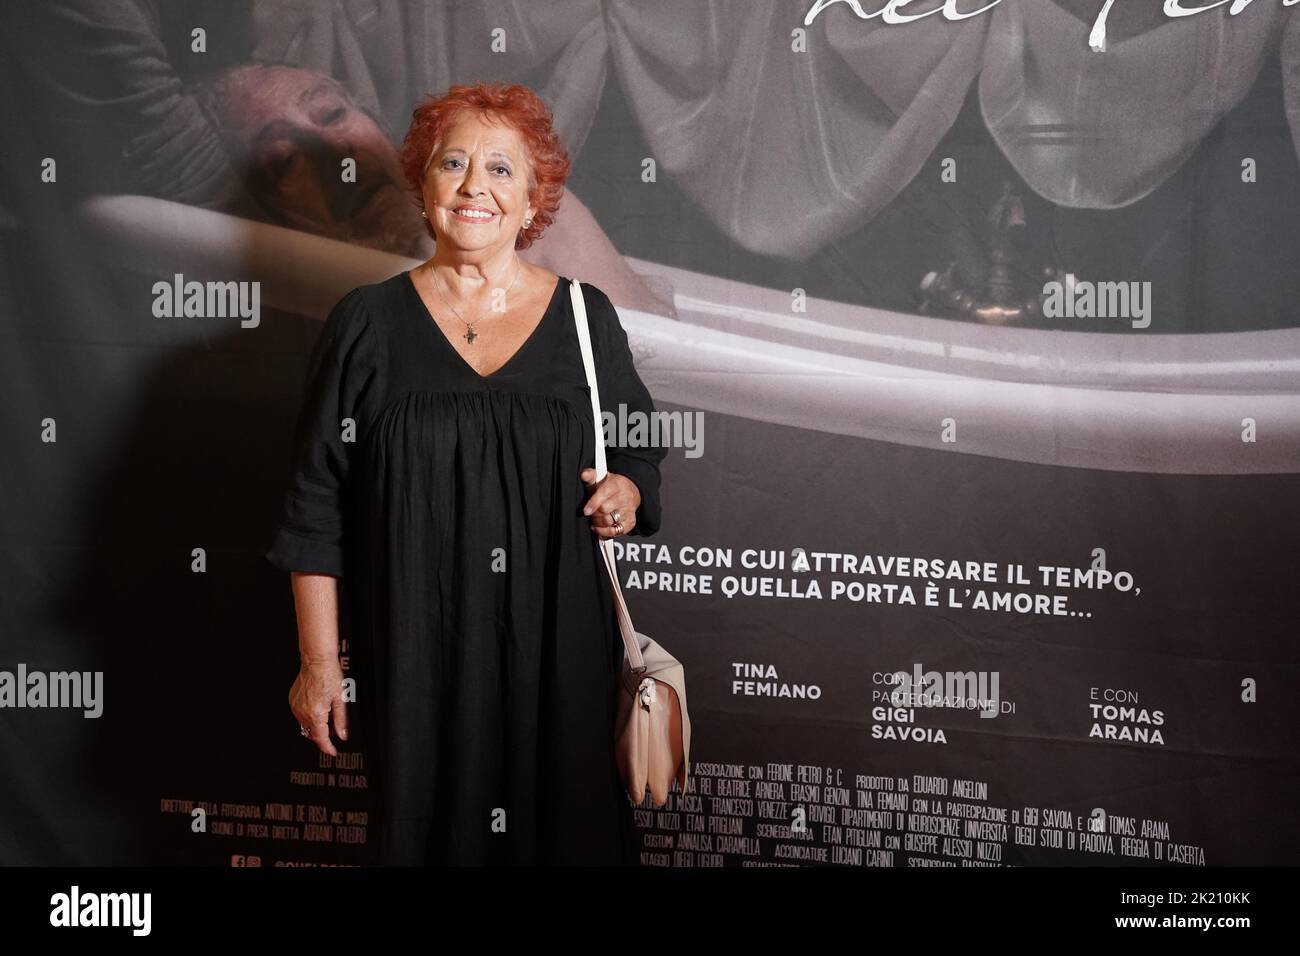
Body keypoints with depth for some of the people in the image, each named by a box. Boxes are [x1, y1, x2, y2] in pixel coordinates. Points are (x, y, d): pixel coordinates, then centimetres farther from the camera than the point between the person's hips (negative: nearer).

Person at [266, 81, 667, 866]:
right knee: (423, 823, 6)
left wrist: (629, 494, -8)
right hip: (413, 650, -1)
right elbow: (317, 507, 2)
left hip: (559, 646, 1)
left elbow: (642, 453, 15)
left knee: (563, 827, 7)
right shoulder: (369, 323, 2)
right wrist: (319, 661, -2)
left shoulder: (585, 316, 5)